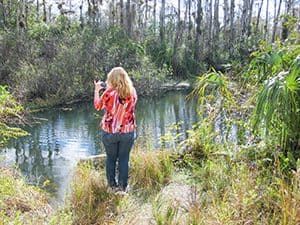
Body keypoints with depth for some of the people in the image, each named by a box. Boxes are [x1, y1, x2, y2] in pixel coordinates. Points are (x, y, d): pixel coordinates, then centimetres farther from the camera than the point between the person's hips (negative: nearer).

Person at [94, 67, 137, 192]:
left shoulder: (109, 92, -15)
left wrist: (97, 90, 15)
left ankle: (112, 185, 27)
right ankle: (123, 186, 22)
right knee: (124, 159, 14)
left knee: (111, 158, 16)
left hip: (109, 132, -1)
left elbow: (97, 106, 1)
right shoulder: (132, 92, -6)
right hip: (128, 132, 2)